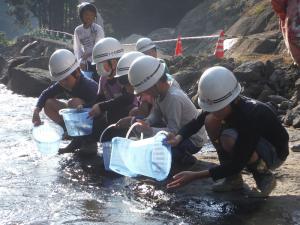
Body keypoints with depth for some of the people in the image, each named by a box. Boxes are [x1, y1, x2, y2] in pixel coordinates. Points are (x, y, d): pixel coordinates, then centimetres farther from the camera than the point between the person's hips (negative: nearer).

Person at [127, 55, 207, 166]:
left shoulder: (174, 98, -30)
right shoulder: (162, 91, -4)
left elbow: (173, 131, -32)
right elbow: (155, 114, 1)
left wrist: (150, 131, -42)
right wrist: (147, 122, -20)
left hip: (193, 141, -10)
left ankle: (184, 158, -4)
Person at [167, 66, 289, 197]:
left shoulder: (251, 115, -37)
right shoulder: (226, 105, -18)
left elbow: (237, 164, -35)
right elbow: (196, 123, -6)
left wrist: (195, 176, -38)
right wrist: (178, 138, -28)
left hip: (275, 152, -7)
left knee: (229, 140, -34)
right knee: (211, 121, -14)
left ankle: (264, 176, -7)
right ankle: (233, 179, -2)